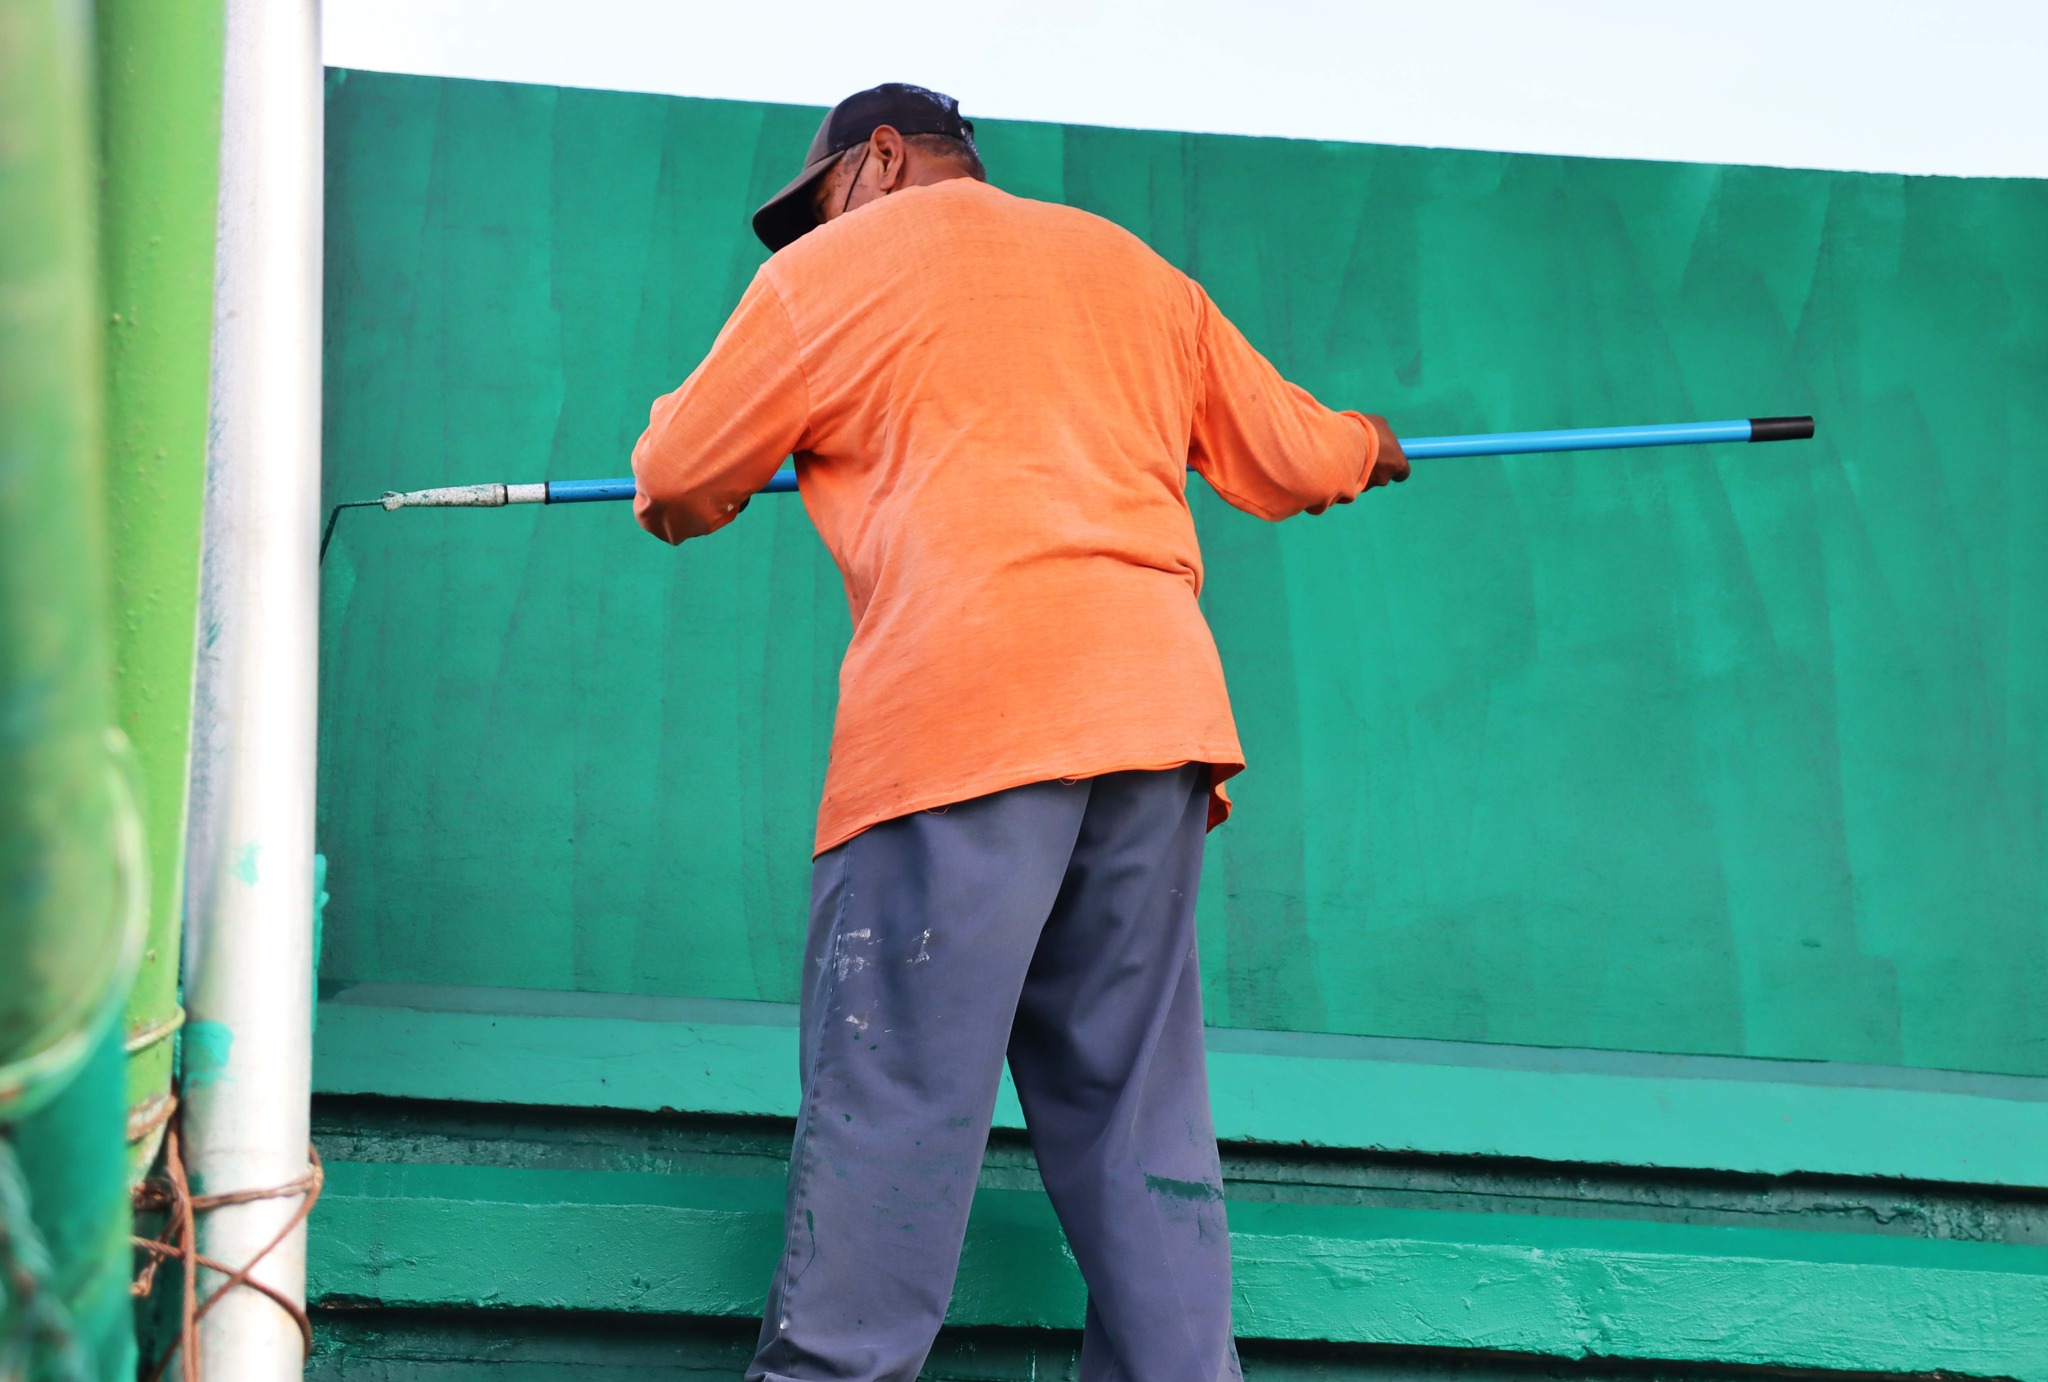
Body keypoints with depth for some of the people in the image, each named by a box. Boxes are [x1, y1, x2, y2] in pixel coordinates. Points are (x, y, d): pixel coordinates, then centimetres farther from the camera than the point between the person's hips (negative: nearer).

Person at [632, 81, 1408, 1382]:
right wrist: (1365, 445, 50)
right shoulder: (1139, 269, 24)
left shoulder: (834, 268, 10)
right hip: (1158, 706, 6)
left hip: (962, 712, -5)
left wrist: (691, 488, 37)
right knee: (1141, 1114, 9)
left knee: (890, 1103, -5)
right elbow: (1294, 458, 28)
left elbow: (675, 491, 14)